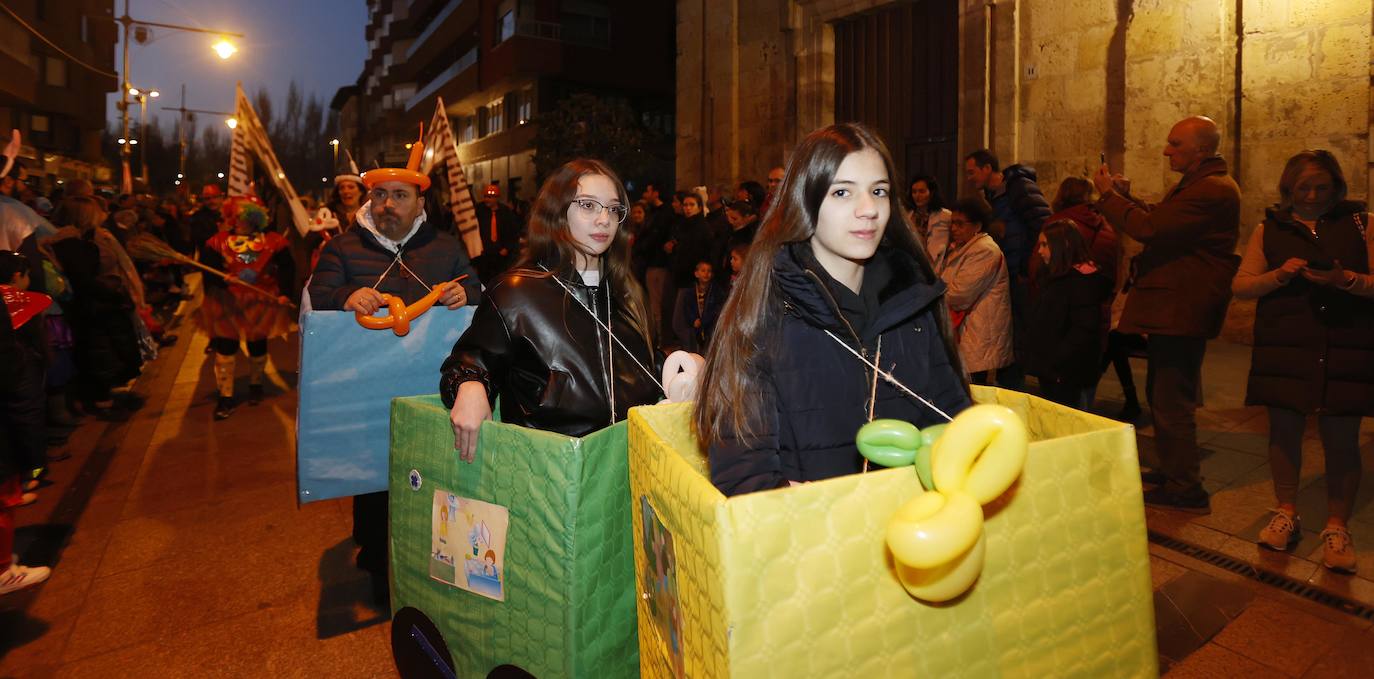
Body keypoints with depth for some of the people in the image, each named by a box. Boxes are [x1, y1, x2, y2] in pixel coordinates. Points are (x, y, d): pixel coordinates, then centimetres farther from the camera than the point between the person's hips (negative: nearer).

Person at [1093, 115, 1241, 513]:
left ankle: (1185, 491, 7)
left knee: (1172, 402, -4)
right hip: (1174, 307, 11)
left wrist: (1108, 195, -13)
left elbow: (1150, 229, -26)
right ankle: (1174, 470, 36)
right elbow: (1161, 222, 22)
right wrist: (1127, 197, 9)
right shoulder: (1196, 184, 17)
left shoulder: (1213, 190, -19)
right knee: (1163, 394, 21)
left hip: (1181, 311, -11)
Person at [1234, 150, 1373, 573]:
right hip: (1285, 348, 1)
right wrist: (1279, 275, -11)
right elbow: (1240, 285, 5)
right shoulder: (1270, 229, 10)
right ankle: (1286, 515, 23)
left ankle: (1337, 528, 15)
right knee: (1284, 430, 7)